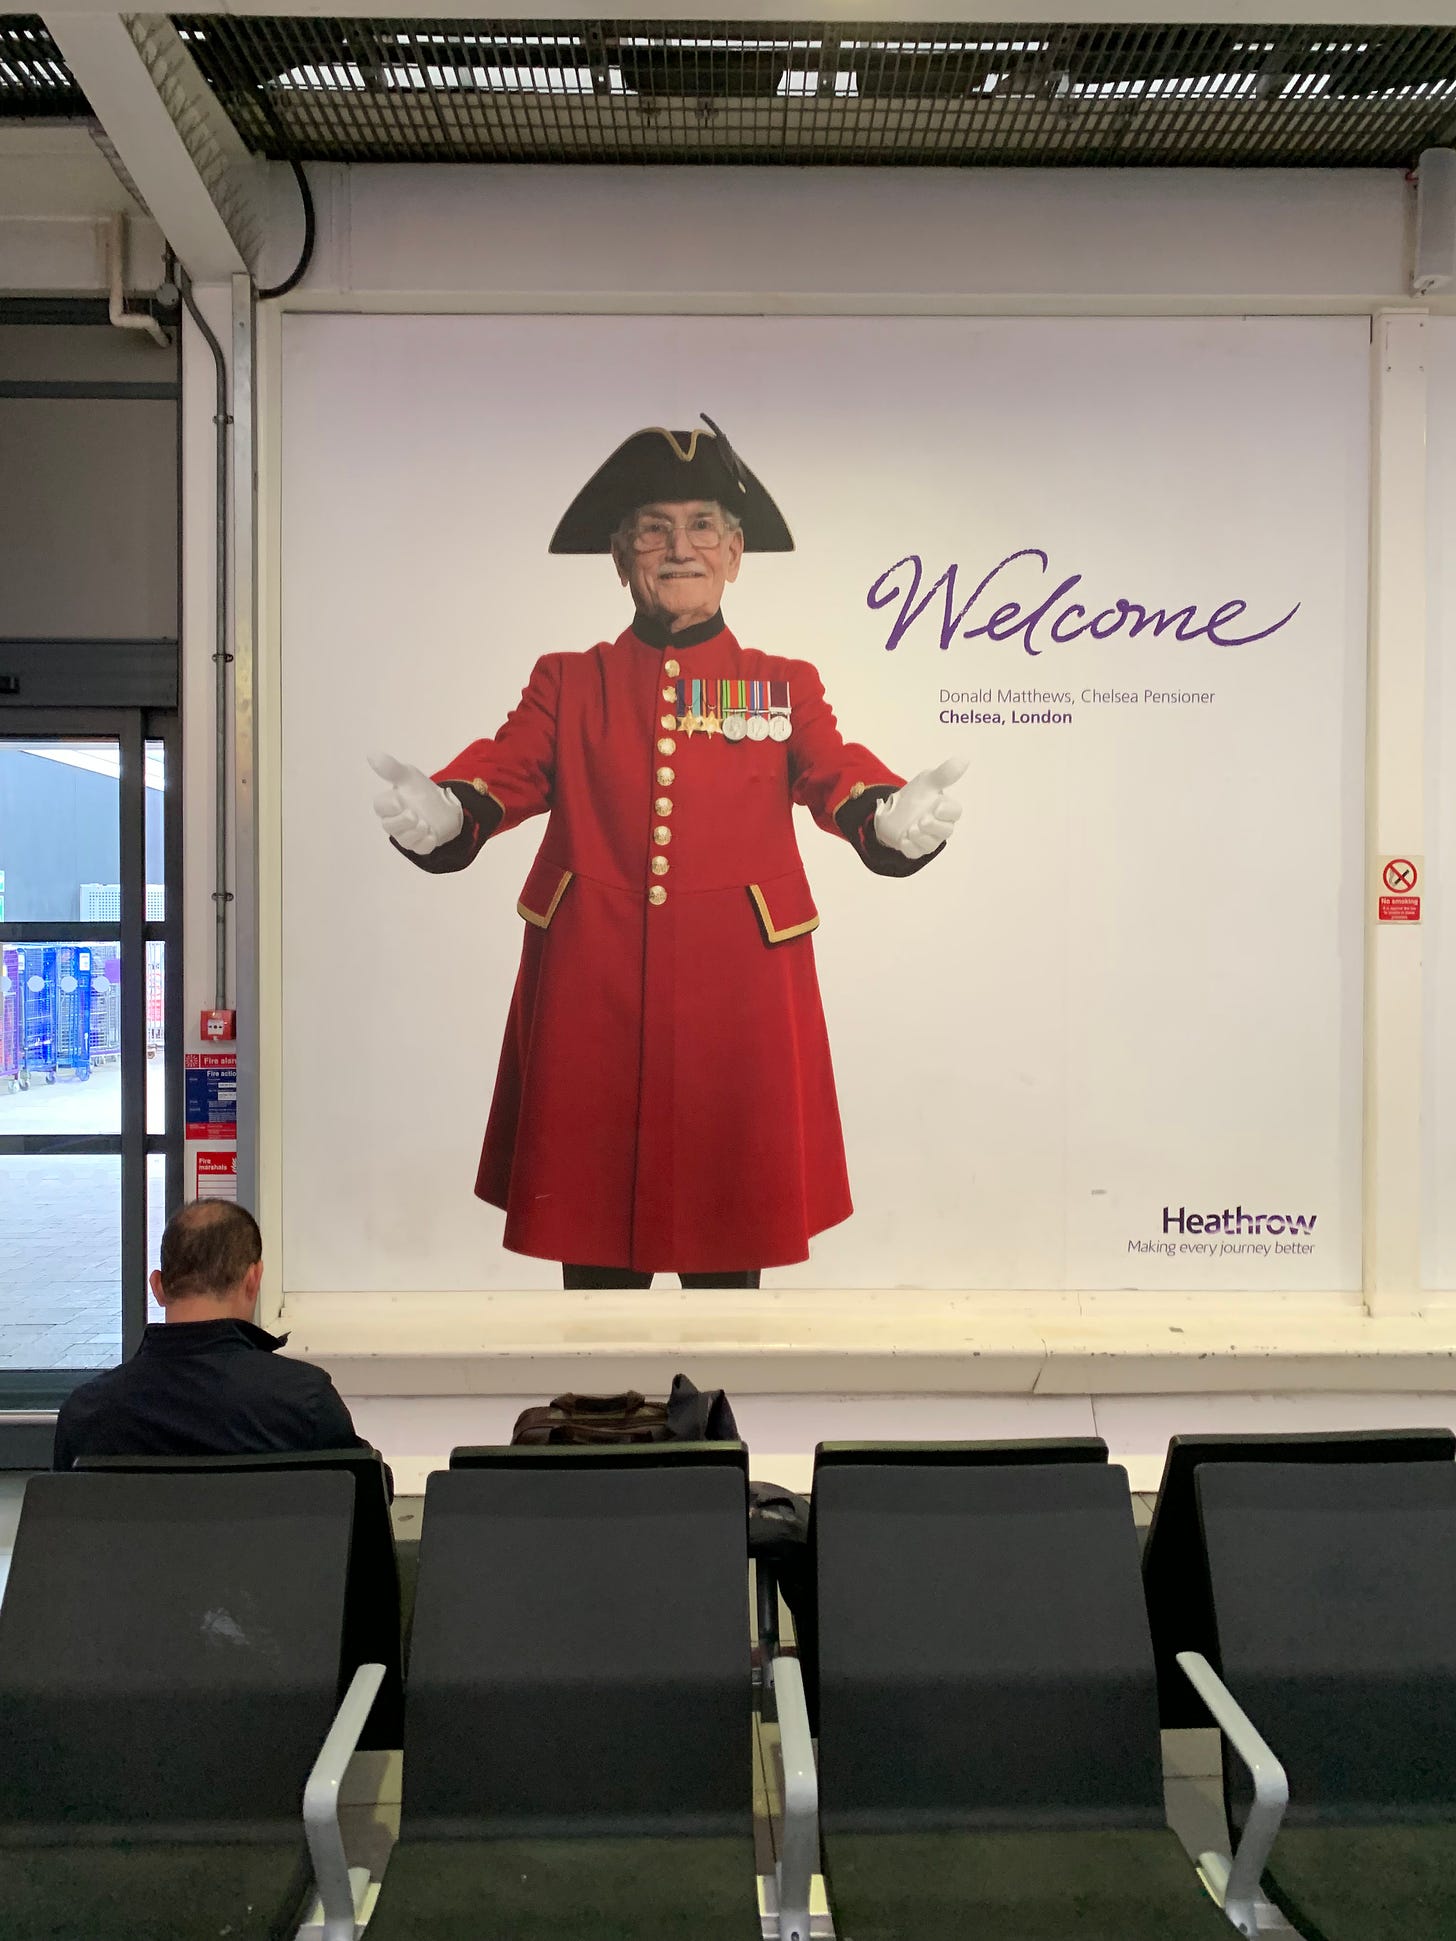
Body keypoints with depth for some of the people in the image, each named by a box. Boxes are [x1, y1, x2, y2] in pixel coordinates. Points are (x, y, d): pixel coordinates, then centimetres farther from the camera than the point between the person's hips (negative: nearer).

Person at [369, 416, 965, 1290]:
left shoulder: (787, 685, 12)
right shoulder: (568, 681, 12)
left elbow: (836, 774, -2)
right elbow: (508, 771, -1)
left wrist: (895, 816, -25)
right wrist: (438, 811, -23)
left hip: (737, 996, 0)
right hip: (595, 995, 0)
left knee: (730, 1247, 9)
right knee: (594, 1242, 9)